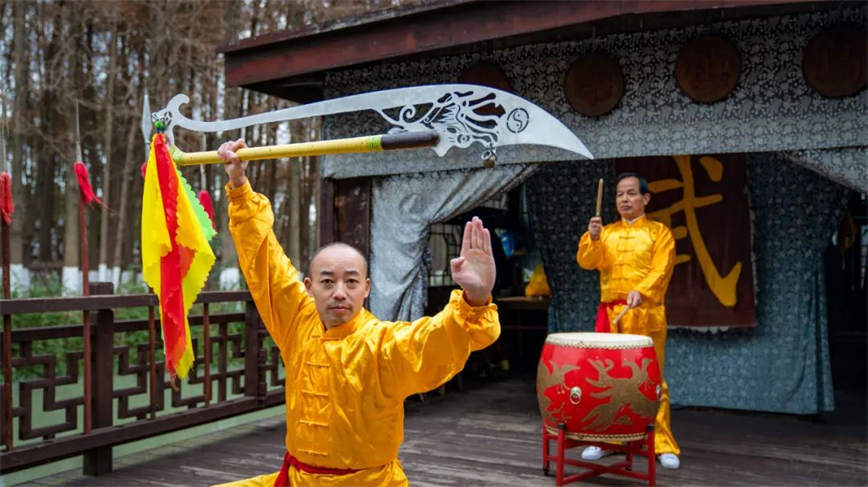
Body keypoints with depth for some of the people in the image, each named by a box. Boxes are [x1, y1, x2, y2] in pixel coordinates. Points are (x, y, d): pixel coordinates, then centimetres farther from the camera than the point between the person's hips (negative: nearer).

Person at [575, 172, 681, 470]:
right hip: (609, 314, 3)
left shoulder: (659, 232, 5)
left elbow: (661, 270, -8)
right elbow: (587, 262, 0)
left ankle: (662, 444, 7)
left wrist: (641, 291, -25)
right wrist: (593, 238, -18)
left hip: (646, 315, -3)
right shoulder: (606, 233, 14)